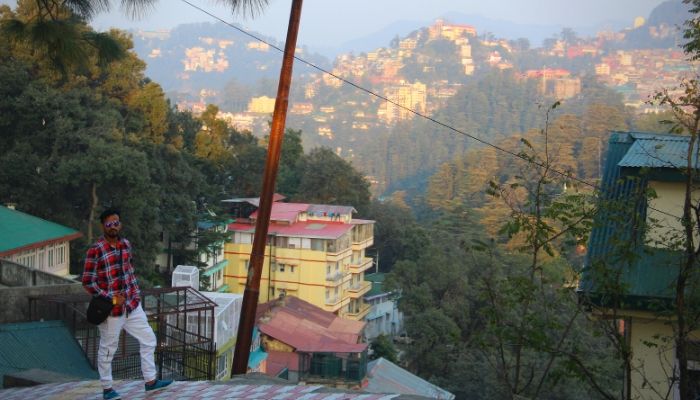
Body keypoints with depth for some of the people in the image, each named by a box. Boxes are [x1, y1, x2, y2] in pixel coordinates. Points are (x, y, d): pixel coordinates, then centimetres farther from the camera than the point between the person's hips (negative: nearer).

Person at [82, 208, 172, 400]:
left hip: (132, 305, 7)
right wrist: (111, 298, -16)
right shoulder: (95, 251, -16)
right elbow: (88, 282, -15)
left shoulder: (126, 244, 4)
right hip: (111, 309, -7)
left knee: (148, 339, 12)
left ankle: (150, 381, 24)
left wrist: (136, 294, 11)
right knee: (108, 349, 7)